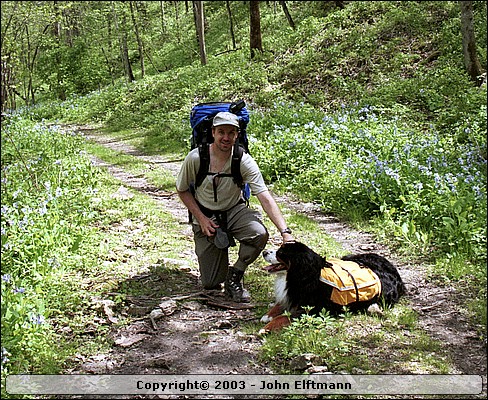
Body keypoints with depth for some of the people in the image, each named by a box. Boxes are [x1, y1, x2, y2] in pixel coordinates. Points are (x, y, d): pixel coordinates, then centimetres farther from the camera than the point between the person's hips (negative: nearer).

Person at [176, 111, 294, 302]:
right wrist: (201, 219, -11)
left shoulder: (244, 161, -18)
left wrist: (285, 232, -35)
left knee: (259, 233, -34)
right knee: (210, 283, -4)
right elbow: (182, 190, 0)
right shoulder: (195, 158, -17)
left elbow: (265, 197, -24)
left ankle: (234, 277, -6)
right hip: (205, 215, 0)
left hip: (234, 210, 0)